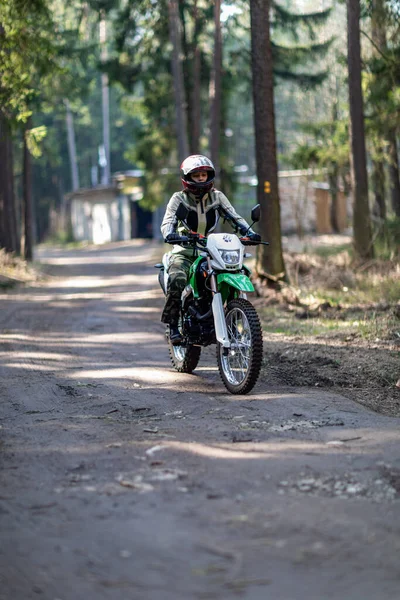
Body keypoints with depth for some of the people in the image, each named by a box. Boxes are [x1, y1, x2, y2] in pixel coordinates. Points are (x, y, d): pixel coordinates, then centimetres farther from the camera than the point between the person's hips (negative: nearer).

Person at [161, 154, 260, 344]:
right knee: (177, 279, -34)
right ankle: (172, 325, -23)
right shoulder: (179, 198, -1)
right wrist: (170, 234, -39)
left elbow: (234, 217, -1)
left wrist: (249, 232, -20)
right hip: (184, 252, -4)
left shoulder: (217, 196, 8)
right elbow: (168, 221, -15)